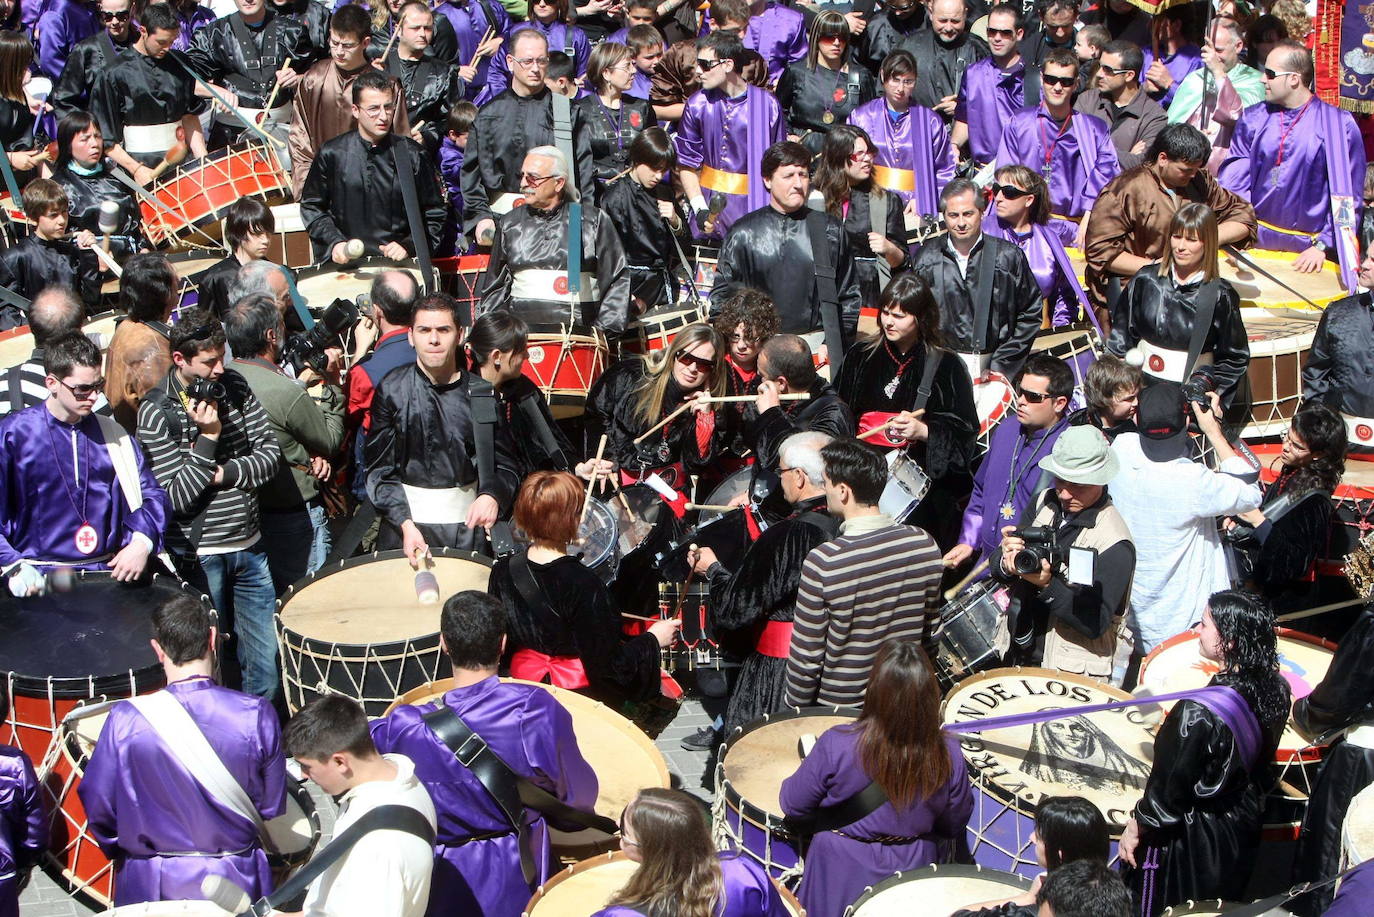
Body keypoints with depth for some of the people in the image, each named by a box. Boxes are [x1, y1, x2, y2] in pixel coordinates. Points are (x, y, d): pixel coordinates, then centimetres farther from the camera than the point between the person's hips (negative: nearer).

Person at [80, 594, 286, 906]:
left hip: (151, 890, 0)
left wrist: (121, 852, 13)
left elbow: (98, 806, -7)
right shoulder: (257, 716, -15)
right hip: (237, 881, 1)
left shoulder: (127, 720, -16)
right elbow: (272, 809, -6)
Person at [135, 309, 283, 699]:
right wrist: (207, 437, -21)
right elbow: (177, 497, -15)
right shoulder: (156, 412, -12)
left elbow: (271, 454, 1)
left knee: (266, 659, 10)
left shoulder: (235, 387, 2)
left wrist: (226, 473, -15)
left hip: (248, 546, 5)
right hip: (198, 557, -5)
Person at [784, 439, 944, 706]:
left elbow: (807, 654, -17)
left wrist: (797, 707, -2)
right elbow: (931, 632, 3)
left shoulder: (823, 562, -24)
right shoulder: (924, 545, -10)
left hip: (837, 707, -4)